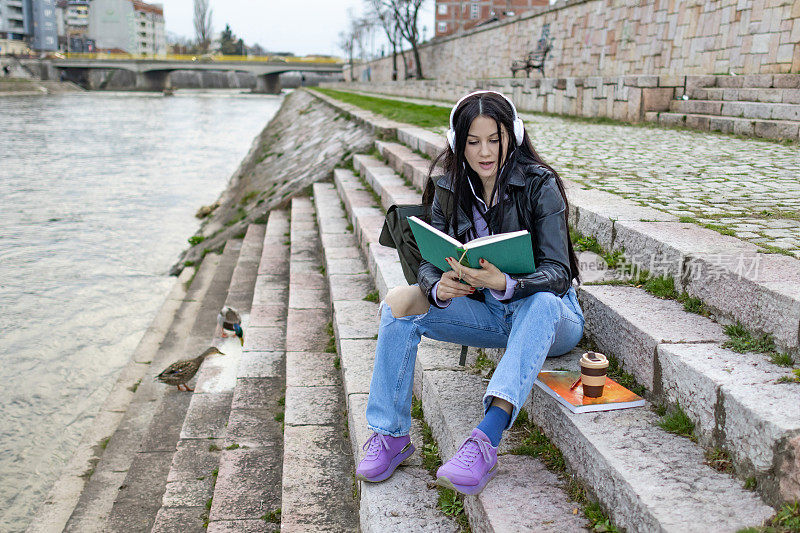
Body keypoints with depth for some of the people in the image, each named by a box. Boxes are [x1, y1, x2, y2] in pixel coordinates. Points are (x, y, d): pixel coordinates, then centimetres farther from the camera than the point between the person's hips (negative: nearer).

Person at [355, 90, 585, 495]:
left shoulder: (540, 185, -14)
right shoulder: (449, 190, -1)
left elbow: (558, 273, -21)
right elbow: (430, 261, -5)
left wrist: (505, 284, -42)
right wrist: (439, 287, -31)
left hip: (552, 320, -3)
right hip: (487, 314, 4)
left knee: (542, 303, -39)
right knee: (399, 301, -17)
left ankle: (485, 442, -47)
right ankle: (391, 433, -12)